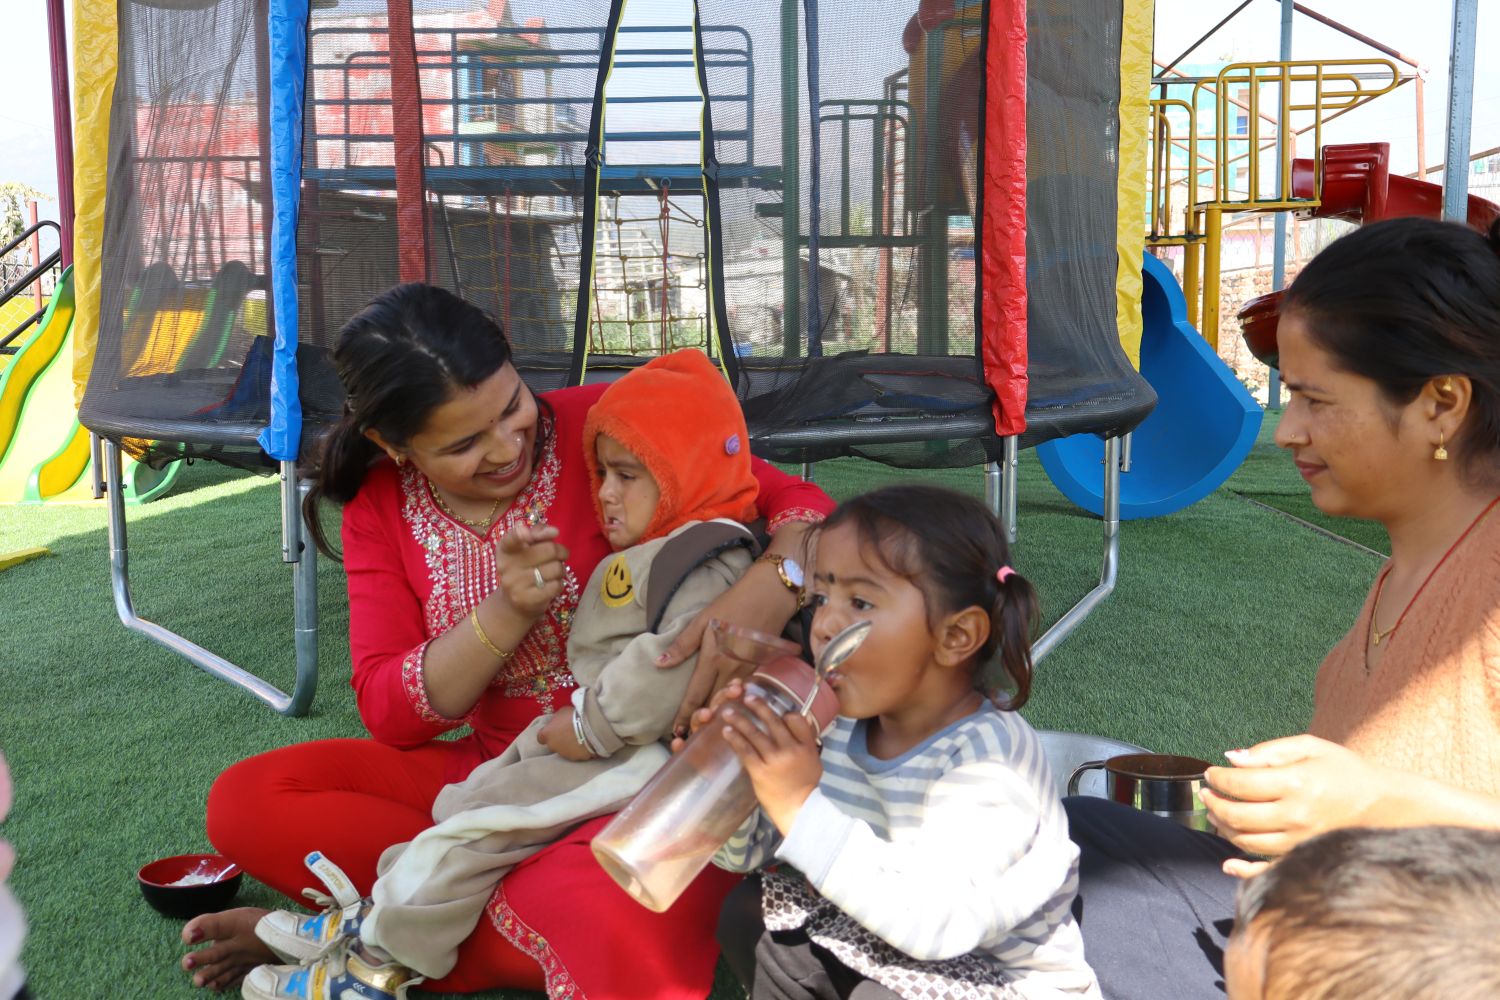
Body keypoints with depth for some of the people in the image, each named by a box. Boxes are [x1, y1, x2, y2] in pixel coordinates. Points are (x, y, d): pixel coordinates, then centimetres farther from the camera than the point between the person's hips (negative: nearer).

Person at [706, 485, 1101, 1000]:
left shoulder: (988, 761, -28)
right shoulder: (842, 725, -6)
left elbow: (934, 922, -40)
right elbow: (748, 850, 1)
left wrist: (803, 808, -40)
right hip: (888, 948, 7)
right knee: (752, 912, 0)